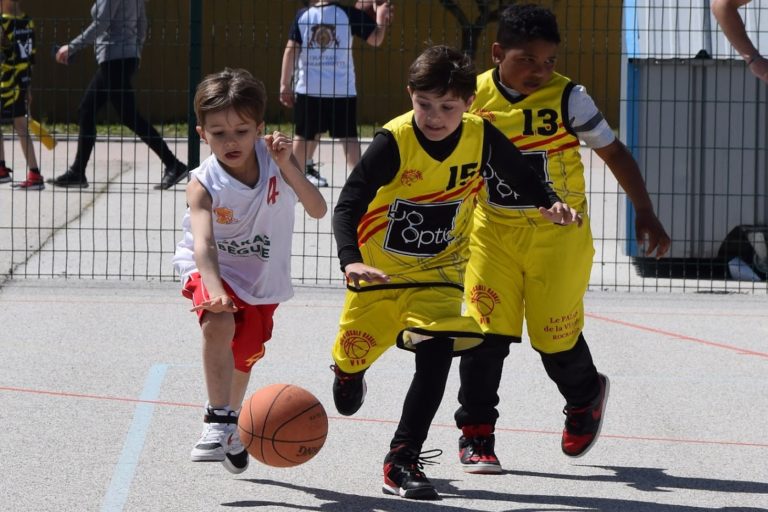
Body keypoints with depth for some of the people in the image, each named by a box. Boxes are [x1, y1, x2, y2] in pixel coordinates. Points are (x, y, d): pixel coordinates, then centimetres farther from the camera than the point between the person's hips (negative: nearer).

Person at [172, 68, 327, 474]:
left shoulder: (275, 159, -18)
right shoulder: (203, 184, -27)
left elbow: (317, 209, -23)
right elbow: (203, 243, -40)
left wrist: (287, 166, -37)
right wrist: (214, 290, -57)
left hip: (262, 277, 4)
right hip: (212, 270, -4)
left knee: (244, 357, 19)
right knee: (219, 324, -35)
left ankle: (231, 430, 47)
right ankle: (218, 421, -24)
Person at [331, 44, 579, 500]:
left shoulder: (482, 137, -16)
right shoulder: (394, 142, -27)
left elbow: (522, 177, 2)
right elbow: (348, 205, -31)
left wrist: (551, 203, -20)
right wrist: (351, 260, -47)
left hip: (439, 272, 1)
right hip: (380, 268, -1)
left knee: (436, 355, -19)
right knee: (357, 351, 16)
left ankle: (402, 462, -11)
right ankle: (348, 372, 57)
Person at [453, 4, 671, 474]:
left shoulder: (568, 98, -13)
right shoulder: (475, 98, -5)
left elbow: (614, 152, -3)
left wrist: (645, 212, -7)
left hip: (558, 236, -2)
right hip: (493, 233, 2)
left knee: (554, 337, 4)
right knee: (486, 331, -8)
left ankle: (586, 399, 37)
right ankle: (476, 433, 5)